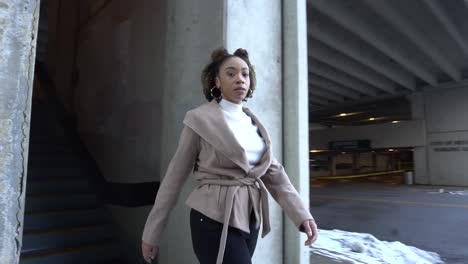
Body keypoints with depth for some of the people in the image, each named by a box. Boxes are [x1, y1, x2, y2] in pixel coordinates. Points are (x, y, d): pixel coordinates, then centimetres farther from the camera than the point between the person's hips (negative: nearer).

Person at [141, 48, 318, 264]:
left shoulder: (254, 123, 9)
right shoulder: (201, 118, -8)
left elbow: (273, 173, 6)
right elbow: (175, 176, -5)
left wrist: (302, 214, -5)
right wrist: (152, 233, -2)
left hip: (250, 220, 6)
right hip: (215, 220, -6)